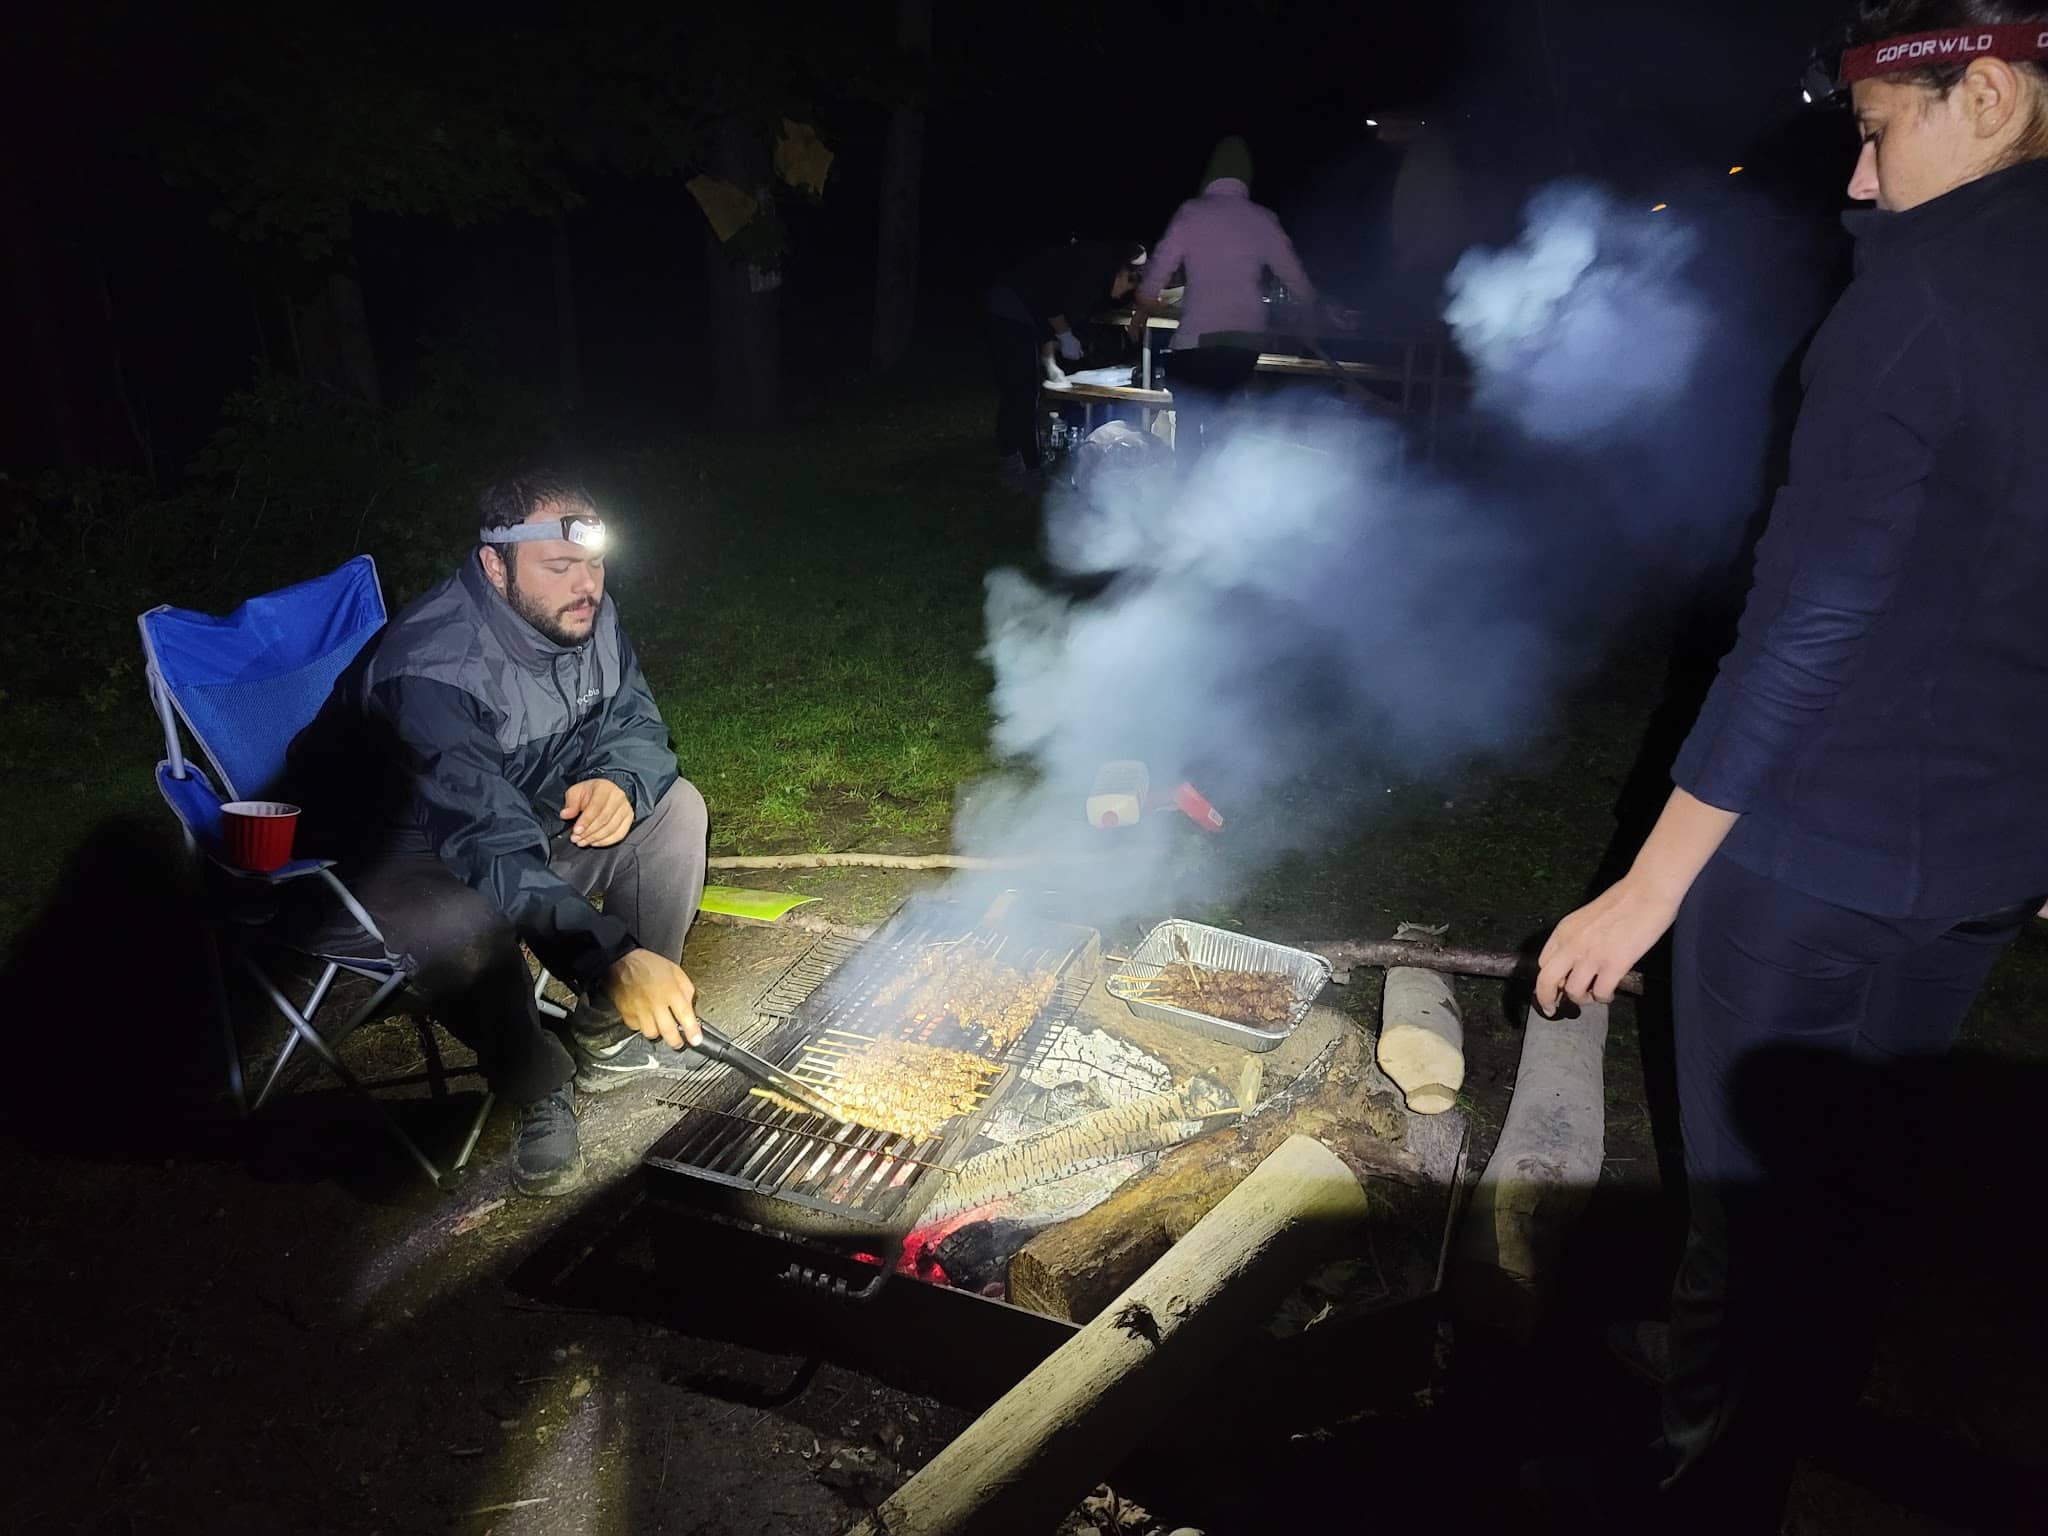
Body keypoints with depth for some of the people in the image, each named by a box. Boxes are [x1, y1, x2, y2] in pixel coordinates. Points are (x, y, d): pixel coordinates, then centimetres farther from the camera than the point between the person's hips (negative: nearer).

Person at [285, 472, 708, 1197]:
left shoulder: (584, 614, -11)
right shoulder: (434, 668, -34)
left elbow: (634, 722, 0)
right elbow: (490, 844, -44)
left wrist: (621, 783, -26)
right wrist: (610, 957, -55)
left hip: (530, 820, 8)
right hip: (393, 854, -7)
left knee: (673, 805, -8)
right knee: (466, 924, -39)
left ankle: (607, 1035, 1)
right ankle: (542, 1088, -9)